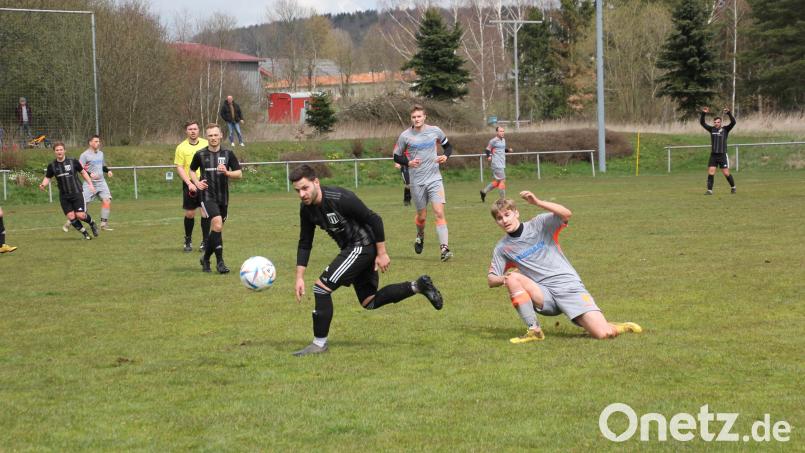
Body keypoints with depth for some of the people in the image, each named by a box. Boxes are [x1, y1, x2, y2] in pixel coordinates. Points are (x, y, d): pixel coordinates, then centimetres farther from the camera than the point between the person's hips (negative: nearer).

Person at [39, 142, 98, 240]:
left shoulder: (73, 161, -5)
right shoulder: (52, 166, -1)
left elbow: (83, 172, 7)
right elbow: (47, 178, 10)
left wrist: (90, 184, 1)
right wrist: (43, 185, -11)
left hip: (77, 193, -2)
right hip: (64, 196, 2)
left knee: (80, 215, -13)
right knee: (71, 217, -7)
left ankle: (92, 223, 19)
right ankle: (85, 233, 13)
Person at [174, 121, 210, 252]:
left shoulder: (206, 144, 5)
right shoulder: (181, 147, 0)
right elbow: (179, 168, -3)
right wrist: (189, 183, -14)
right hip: (190, 183, -1)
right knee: (189, 213, 2)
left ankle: (205, 241, 6)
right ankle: (188, 241, 19)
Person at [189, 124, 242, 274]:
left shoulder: (228, 154, 2)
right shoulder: (200, 155, 0)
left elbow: (239, 174, 3)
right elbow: (192, 170, 16)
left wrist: (226, 172, -16)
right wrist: (196, 182, -4)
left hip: (223, 197, 3)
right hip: (207, 196, -3)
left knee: (216, 230, 10)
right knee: (217, 225, -22)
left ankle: (205, 258, 32)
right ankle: (220, 262, -16)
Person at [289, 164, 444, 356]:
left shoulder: (340, 199, -26)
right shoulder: (307, 209, -3)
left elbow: (374, 220, -20)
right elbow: (304, 244, 6)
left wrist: (382, 253, -16)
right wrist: (299, 277, -1)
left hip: (363, 246, -9)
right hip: (350, 248, 9)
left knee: (322, 287, -15)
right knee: (370, 302, 17)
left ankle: (319, 344, -5)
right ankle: (418, 286, 26)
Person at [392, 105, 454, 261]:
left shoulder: (435, 131, 0)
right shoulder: (405, 136, -4)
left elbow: (448, 146, 15)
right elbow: (396, 157, 4)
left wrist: (445, 156, -6)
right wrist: (408, 163, -16)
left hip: (435, 179, 0)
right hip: (417, 182, 0)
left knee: (439, 212, -15)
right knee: (422, 216, 9)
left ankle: (444, 248, -18)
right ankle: (420, 236, 42)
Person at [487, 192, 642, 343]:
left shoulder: (539, 224, 1)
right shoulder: (502, 248, 9)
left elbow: (566, 214, -16)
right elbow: (491, 280, 9)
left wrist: (538, 202, -28)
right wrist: (504, 279, -15)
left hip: (568, 286, -3)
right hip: (543, 295, 3)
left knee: (603, 333, -20)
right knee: (513, 278, -27)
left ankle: (618, 327, 17)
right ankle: (534, 330, -19)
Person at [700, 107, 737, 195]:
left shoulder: (725, 129, 0)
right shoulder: (712, 129, 6)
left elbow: (733, 122, -14)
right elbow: (702, 122, 3)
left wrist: (729, 113, -25)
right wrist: (703, 113, -11)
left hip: (723, 155, -3)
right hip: (713, 155, 3)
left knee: (726, 173, 0)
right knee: (710, 173, -6)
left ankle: (733, 187, 21)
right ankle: (709, 190, -2)